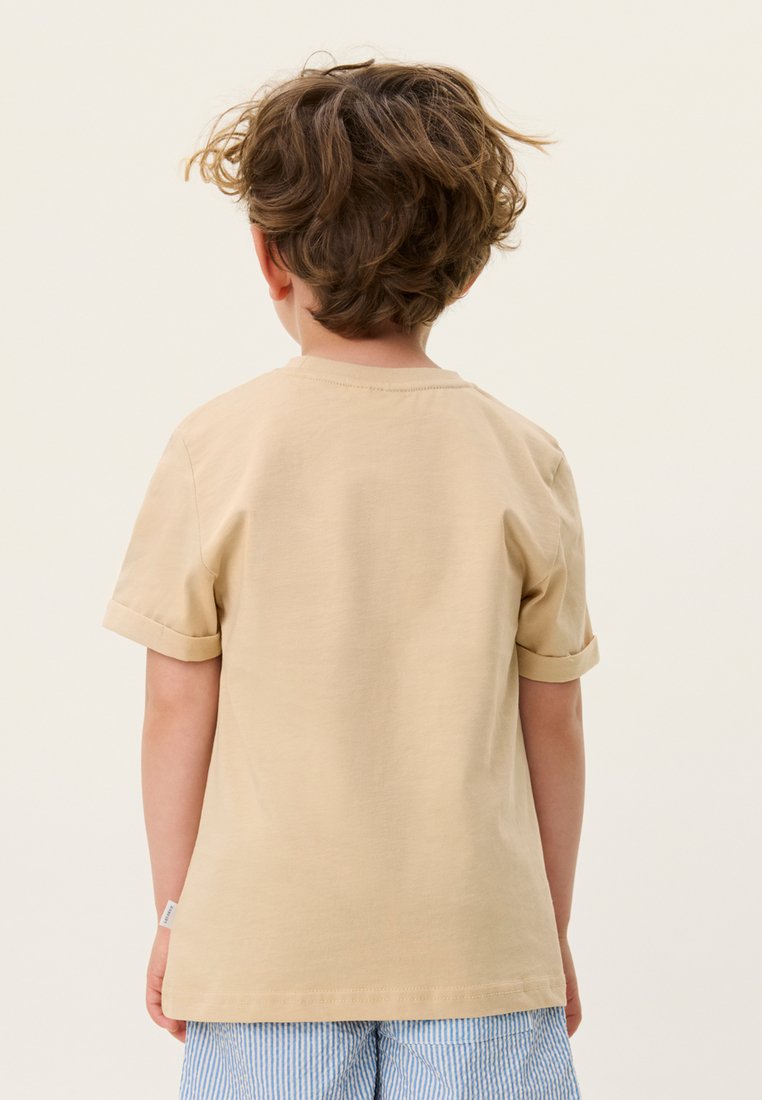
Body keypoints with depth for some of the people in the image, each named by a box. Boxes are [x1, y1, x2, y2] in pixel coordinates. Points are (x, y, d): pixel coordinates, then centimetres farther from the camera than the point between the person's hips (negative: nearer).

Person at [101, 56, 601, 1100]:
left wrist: (173, 910, 9)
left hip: (268, 936, 0)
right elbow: (552, 726, 1)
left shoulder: (214, 447, -7)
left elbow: (178, 707, -4)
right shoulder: (524, 458, -4)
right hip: (477, 936, 1)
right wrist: (553, 928, 13)